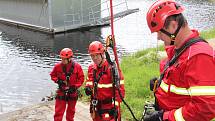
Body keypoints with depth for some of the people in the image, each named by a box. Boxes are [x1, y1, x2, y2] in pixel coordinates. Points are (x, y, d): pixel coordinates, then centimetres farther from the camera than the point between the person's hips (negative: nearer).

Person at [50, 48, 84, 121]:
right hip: (61, 92, 0)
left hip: (72, 92, 0)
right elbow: (52, 75, 5)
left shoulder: (77, 66, -12)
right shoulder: (58, 66, -10)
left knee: (71, 111, 19)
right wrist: (57, 80, -13)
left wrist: (75, 87, -15)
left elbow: (81, 78, -6)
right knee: (58, 111, 1)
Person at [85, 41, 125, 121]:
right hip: (96, 106, 7)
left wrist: (115, 106, -22)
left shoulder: (112, 68, -17)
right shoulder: (91, 68, 6)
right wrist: (88, 87, 2)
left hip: (110, 107, -7)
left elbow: (119, 89, -18)